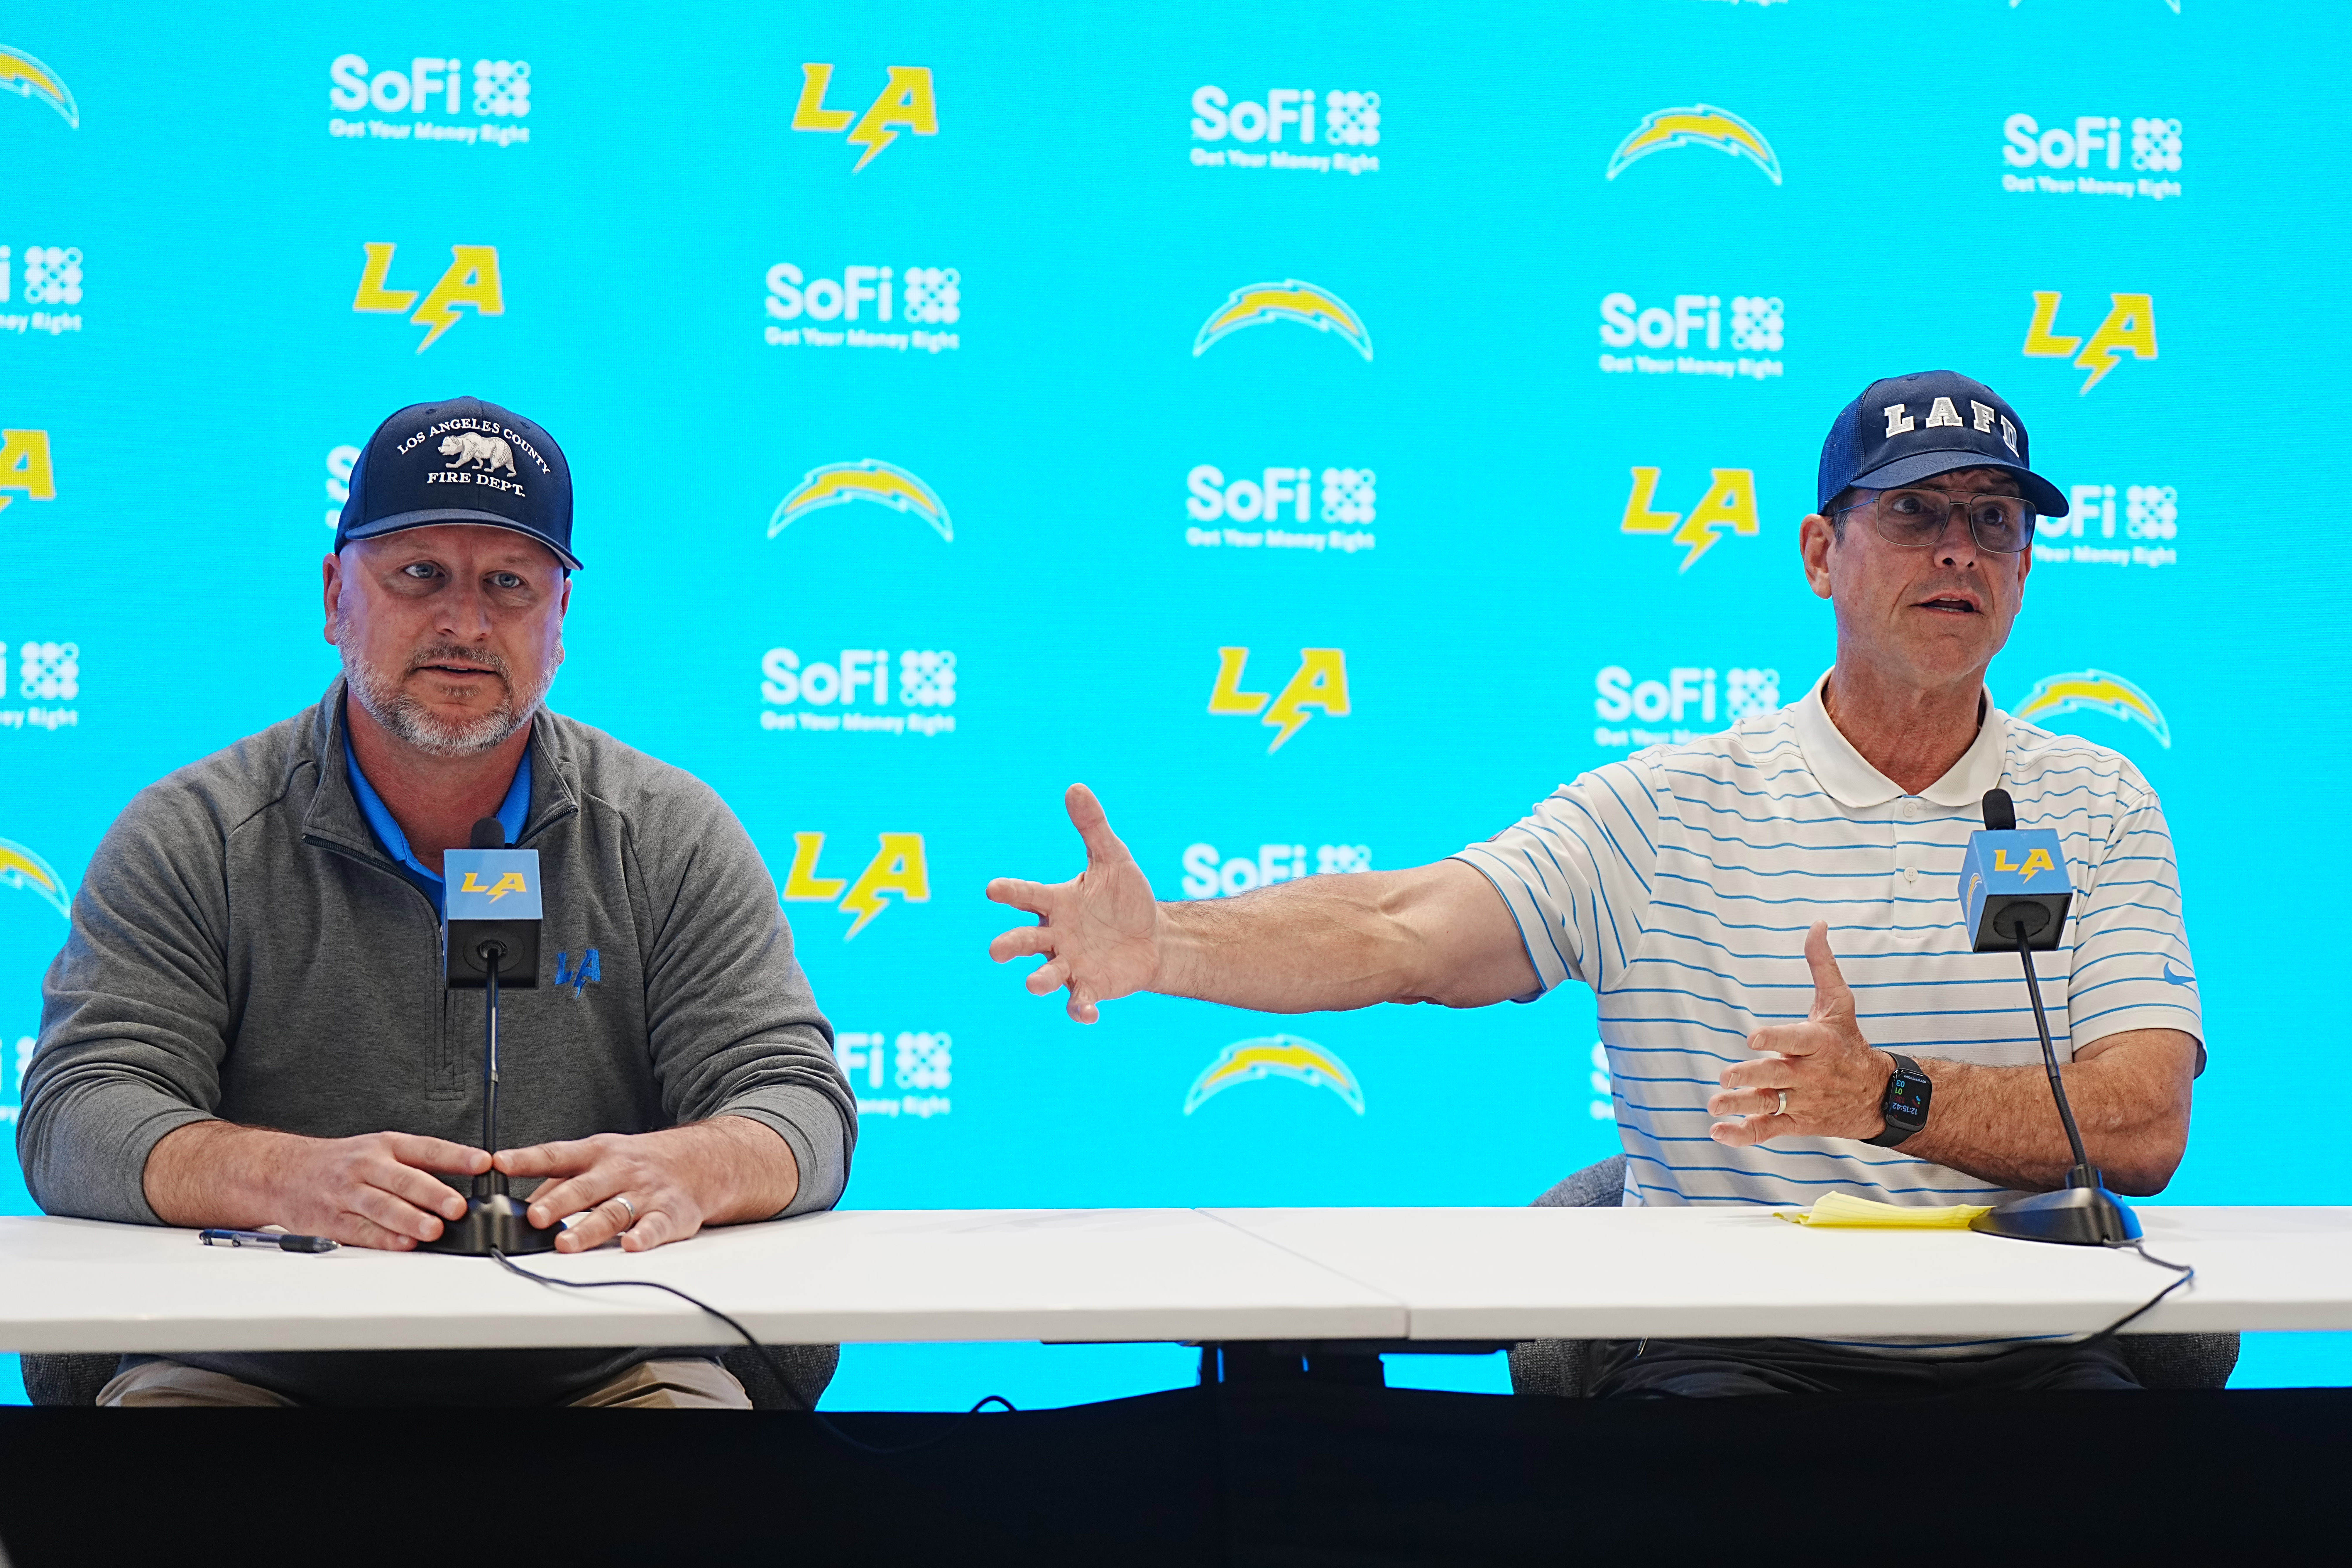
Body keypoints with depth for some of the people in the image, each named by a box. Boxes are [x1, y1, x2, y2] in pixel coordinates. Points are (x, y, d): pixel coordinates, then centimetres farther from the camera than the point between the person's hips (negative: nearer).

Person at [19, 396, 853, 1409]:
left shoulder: (673, 838, 8)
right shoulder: (188, 840, 4)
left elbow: (800, 1104, 1)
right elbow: (76, 1117, -6)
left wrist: (683, 1170, -25)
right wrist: (288, 1177, -29)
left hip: (601, 1369, 1)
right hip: (258, 1370, -1)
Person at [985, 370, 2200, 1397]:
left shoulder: (2097, 807, 10)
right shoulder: (1667, 809, 6)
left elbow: (2143, 1131, -2)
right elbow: (1397, 933, -7)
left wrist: (1887, 1097, -20)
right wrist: (1166, 945, -27)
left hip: (2029, 1356, 1)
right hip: (1727, 1354, -1)